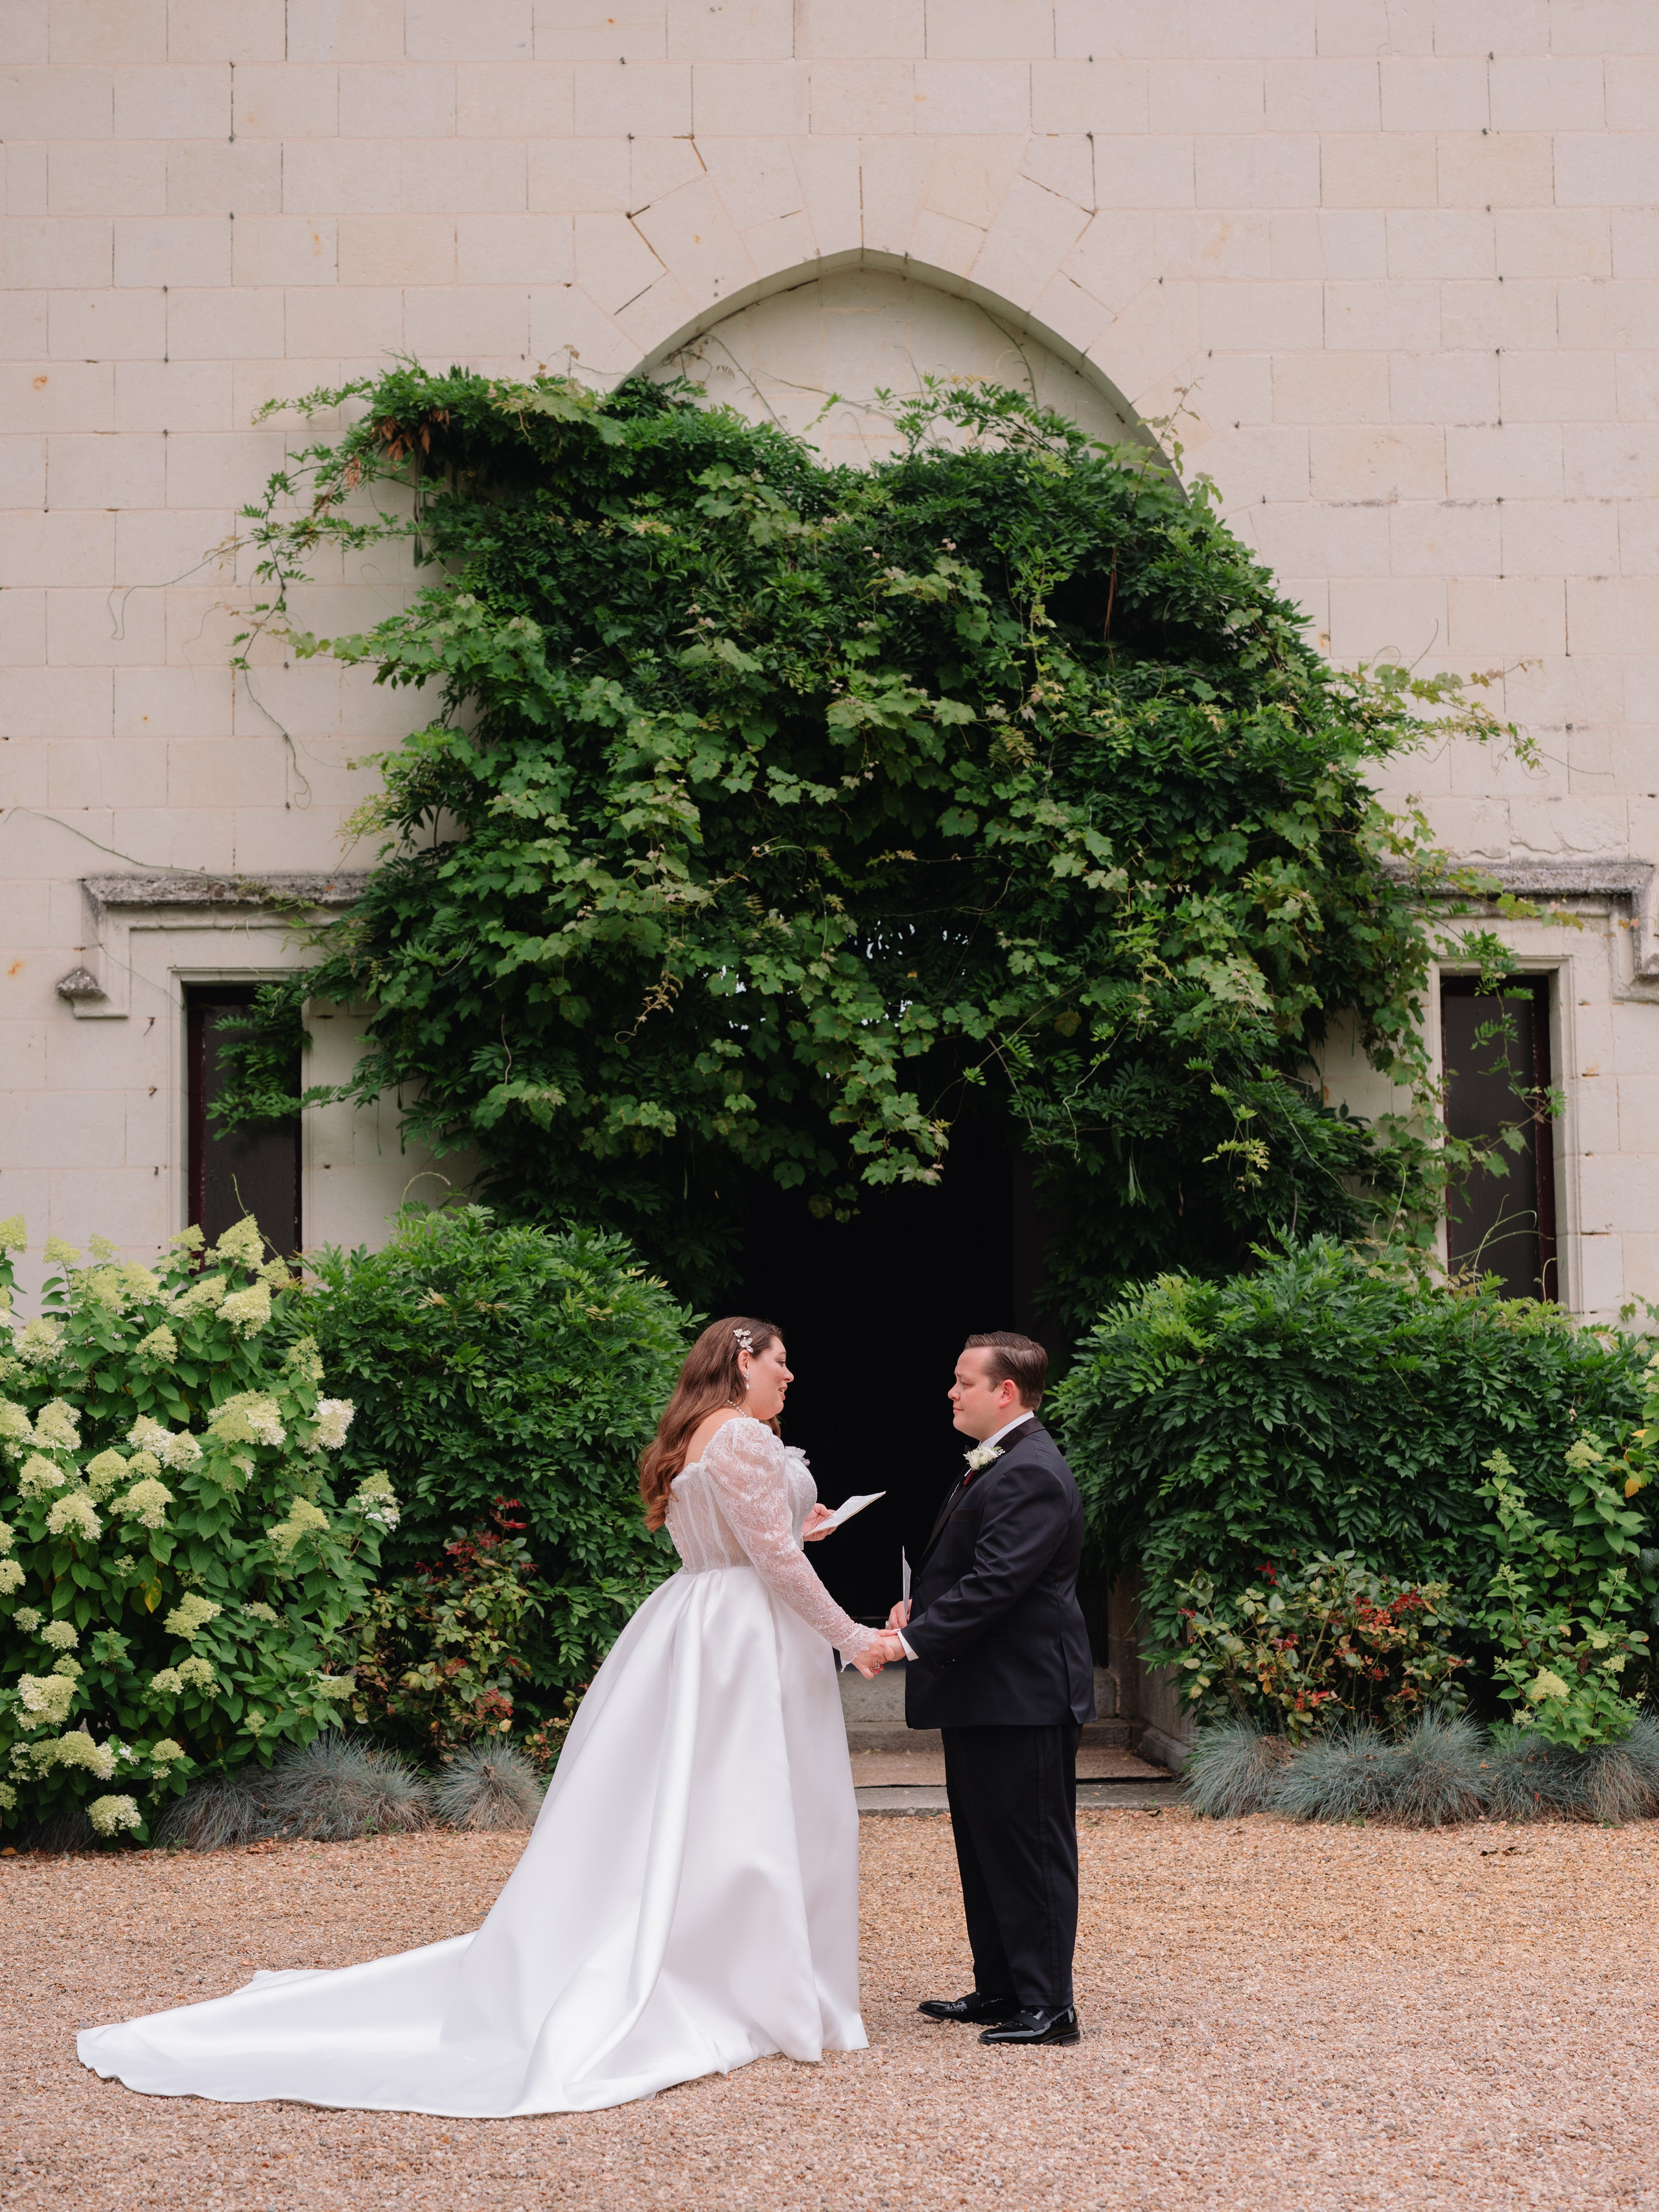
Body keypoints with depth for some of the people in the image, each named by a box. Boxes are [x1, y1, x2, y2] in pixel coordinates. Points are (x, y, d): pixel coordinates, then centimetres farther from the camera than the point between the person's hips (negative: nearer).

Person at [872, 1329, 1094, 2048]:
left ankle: (1047, 2006, 2)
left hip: (1022, 1694, -11)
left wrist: (914, 1640, -26)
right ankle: (999, 1989, 26)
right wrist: (919, 1600, 5)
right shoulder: (995, 1465, 15)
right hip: (985, 1693, 11)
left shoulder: (1030, 1475, -19)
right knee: (983, 1846, 17)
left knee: (1030, 1850, -4)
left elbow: (994, 1583, -26)